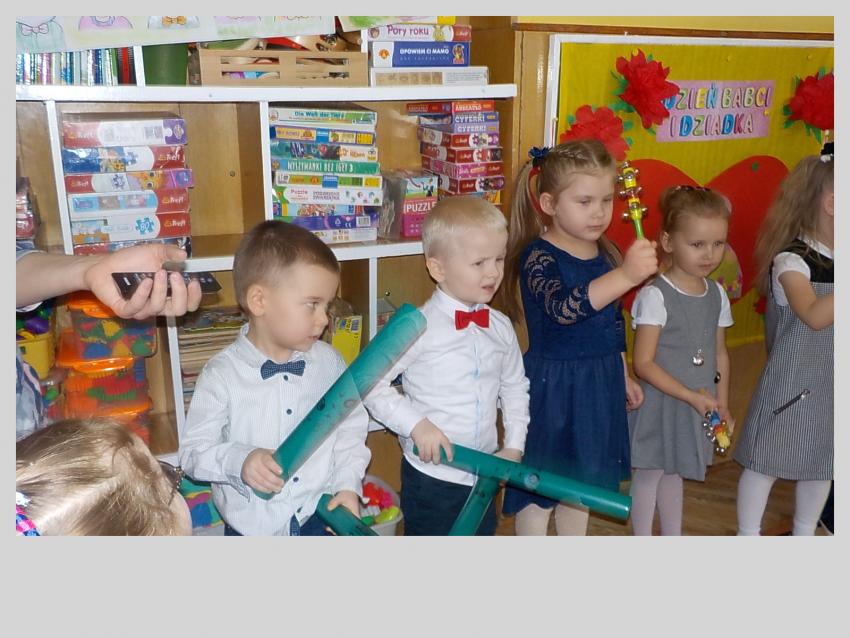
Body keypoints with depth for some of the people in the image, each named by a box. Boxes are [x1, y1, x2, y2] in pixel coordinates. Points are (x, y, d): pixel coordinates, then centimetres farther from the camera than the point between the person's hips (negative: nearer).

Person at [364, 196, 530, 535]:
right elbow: (370, 383, -18)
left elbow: (515, 387, 13)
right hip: (431, 477, -5)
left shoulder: (500, 327, 0)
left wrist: (514, 446, 5)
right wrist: (416, 424, -24)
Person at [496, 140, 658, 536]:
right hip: (552, 385, -7)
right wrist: (625, 275, -50)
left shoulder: (606, 253, 3)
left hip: (599, 384, 7)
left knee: (581, 481, 22)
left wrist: (624, 376, 20)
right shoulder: (538, 256, -20)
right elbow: (564, 308, -40)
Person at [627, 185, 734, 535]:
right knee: (649, 474, 9)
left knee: (673, 472, 22)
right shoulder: (654, 296, -20)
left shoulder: (717, 294, 1)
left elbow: (720, 354, 9)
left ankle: (673, 536, 39)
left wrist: (722, 406, 6)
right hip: (659, 403, -6)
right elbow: (643, 363, -21)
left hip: (699, 406, 6)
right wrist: (692, 396, -21)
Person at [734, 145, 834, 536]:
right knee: (766, 463, 5)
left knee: (821, 463, 18)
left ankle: (804, 534, 38)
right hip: (791, 382, -7)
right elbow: (814, 316, -34)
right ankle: (748, 536, 23)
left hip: (829, 383, 7)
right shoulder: (792, 260, -17)